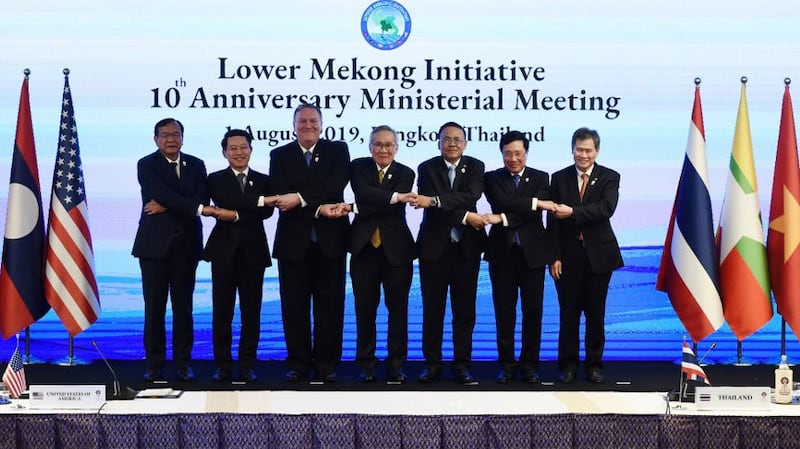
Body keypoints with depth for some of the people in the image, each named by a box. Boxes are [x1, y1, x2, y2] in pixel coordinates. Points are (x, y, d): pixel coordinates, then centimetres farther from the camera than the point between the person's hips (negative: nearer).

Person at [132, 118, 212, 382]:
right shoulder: (147, 165, 0)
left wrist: (165, 207, -13)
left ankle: (183, 363, 12)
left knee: (183, 307, 5)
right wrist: (198, 208, -20)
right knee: (154, 307, 2)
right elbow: (163, 194, -15)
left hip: (186, 244, 2)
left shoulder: (196, 165, 10)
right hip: (155, 243, -2)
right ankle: (154, 364, 9)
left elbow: (202, 199, -3)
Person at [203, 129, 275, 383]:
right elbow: (224, 202, -15)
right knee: (222, 311, 2)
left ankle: (247, 365, 11)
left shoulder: (263, 180, 10)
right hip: (224, 250, -1)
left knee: (251, 312, 3)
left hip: (253, 251, 1)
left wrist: (236, 215, -16)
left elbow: (267, 211, -6)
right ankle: (222, 365, 10)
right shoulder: (216, 179, 6)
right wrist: (260, 200, -18)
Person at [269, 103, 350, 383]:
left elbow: (337, 183, -13)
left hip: (330, 240, 0)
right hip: (294, 241, 1)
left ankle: (326, 364, 12)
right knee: (294, 306, 5)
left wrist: (300, 198, -22)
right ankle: (298, 362, 15)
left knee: (329, 305, 4)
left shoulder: (338, 150, 6)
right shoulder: (280, 155, 7)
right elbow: (281, 196, -7)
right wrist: (319, 209, -19)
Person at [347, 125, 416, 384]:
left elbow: (395, 208, -13)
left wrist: (357, 208, -15)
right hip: (364, 248, 0)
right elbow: (363, 193, -17)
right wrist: (396, 196, -28)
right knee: (365, 308, 4)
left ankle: (396, 364, 12)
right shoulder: (358, 167, 4)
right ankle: (366, 364, 14)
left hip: (396, 249, 0)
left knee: (397, 308, 3)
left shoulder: (405, 173, 3)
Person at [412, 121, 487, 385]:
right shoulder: (427, 168, 3)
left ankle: (462, 365, 11)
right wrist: (465, 217, -17)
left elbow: (471, 196, -14)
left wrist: (435, 200, -25)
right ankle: (432, 364, 14)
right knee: (432, 309, 4)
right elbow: (427, 203, -11)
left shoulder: (475, 167, 5)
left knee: (465, 309, 4)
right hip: (434, 246, -1)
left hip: (467, 247, 1)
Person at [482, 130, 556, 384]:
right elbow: (502, 201, -15)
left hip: (532, 252, 0)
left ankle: (529, 364, 14)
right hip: (502, 252, 0)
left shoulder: (540, 178, 5)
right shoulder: (492, 178, 5)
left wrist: (502, 218, -21)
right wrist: (535, 202, -19)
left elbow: (534, 214, -11)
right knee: (504, 311, 5)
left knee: (533, 310, 4)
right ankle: (506, 364, 14)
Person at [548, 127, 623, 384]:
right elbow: (553, 220, 1)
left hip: (598, 254, 0)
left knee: (595, 313, 6)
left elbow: (607, 208, -17)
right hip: (568, 255, 1)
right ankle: (568, 365, 15)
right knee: (568, 312, 5)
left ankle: (594, 364, 17)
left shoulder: (609, 178, 1)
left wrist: (573, 212, -25)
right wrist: (554, 256, -6)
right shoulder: (559, 178, 4)